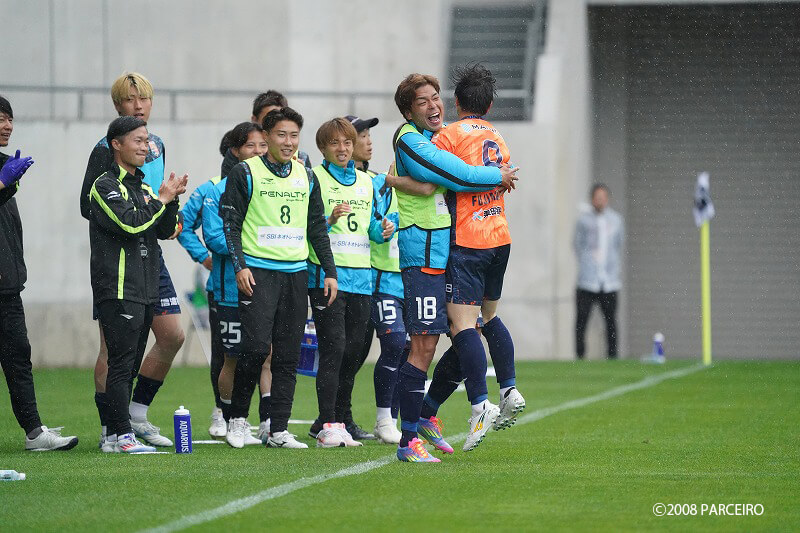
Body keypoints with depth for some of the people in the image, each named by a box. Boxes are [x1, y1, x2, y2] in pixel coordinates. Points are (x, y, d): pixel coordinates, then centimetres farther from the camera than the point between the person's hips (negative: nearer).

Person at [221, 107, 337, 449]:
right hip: (258, 272, -5)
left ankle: (278, 430, 6)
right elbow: (230, 222, -3)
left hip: (296, 273, 5)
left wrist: (329, 271, 13)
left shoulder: (306, 177, 14)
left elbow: (317, 227, 19)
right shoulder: (245, 173, -1)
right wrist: (239, 265, -12)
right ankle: (238, 416, 4)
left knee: (289, 354, 2)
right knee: (256, 346, -15)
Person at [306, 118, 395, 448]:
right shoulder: (314, 178, 0)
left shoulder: (365, 182, 18)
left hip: (361, 277, 6)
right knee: (333, 347, -13)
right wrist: (329, 219, -21)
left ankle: (340, 419, 17)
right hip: (326, 275, -6)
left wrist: (383, 230, 0)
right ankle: (327, 425, -13)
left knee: (354, 350, 7)